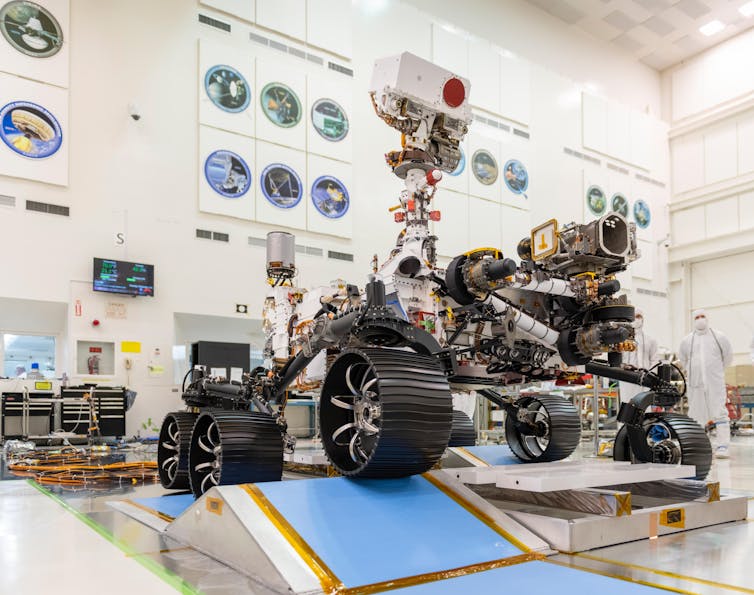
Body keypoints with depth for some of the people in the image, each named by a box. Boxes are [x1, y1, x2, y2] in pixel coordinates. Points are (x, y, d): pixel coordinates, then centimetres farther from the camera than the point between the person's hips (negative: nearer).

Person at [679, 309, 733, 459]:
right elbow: (683, 358, 21)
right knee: (696, 414, 6)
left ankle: (723, 446, -6)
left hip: (715, 383, -2)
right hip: (695, 384, 2)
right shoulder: (687, 340, 7)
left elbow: (728, 356, 15)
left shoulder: (719, 337, 3)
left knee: (719, 412, -8)